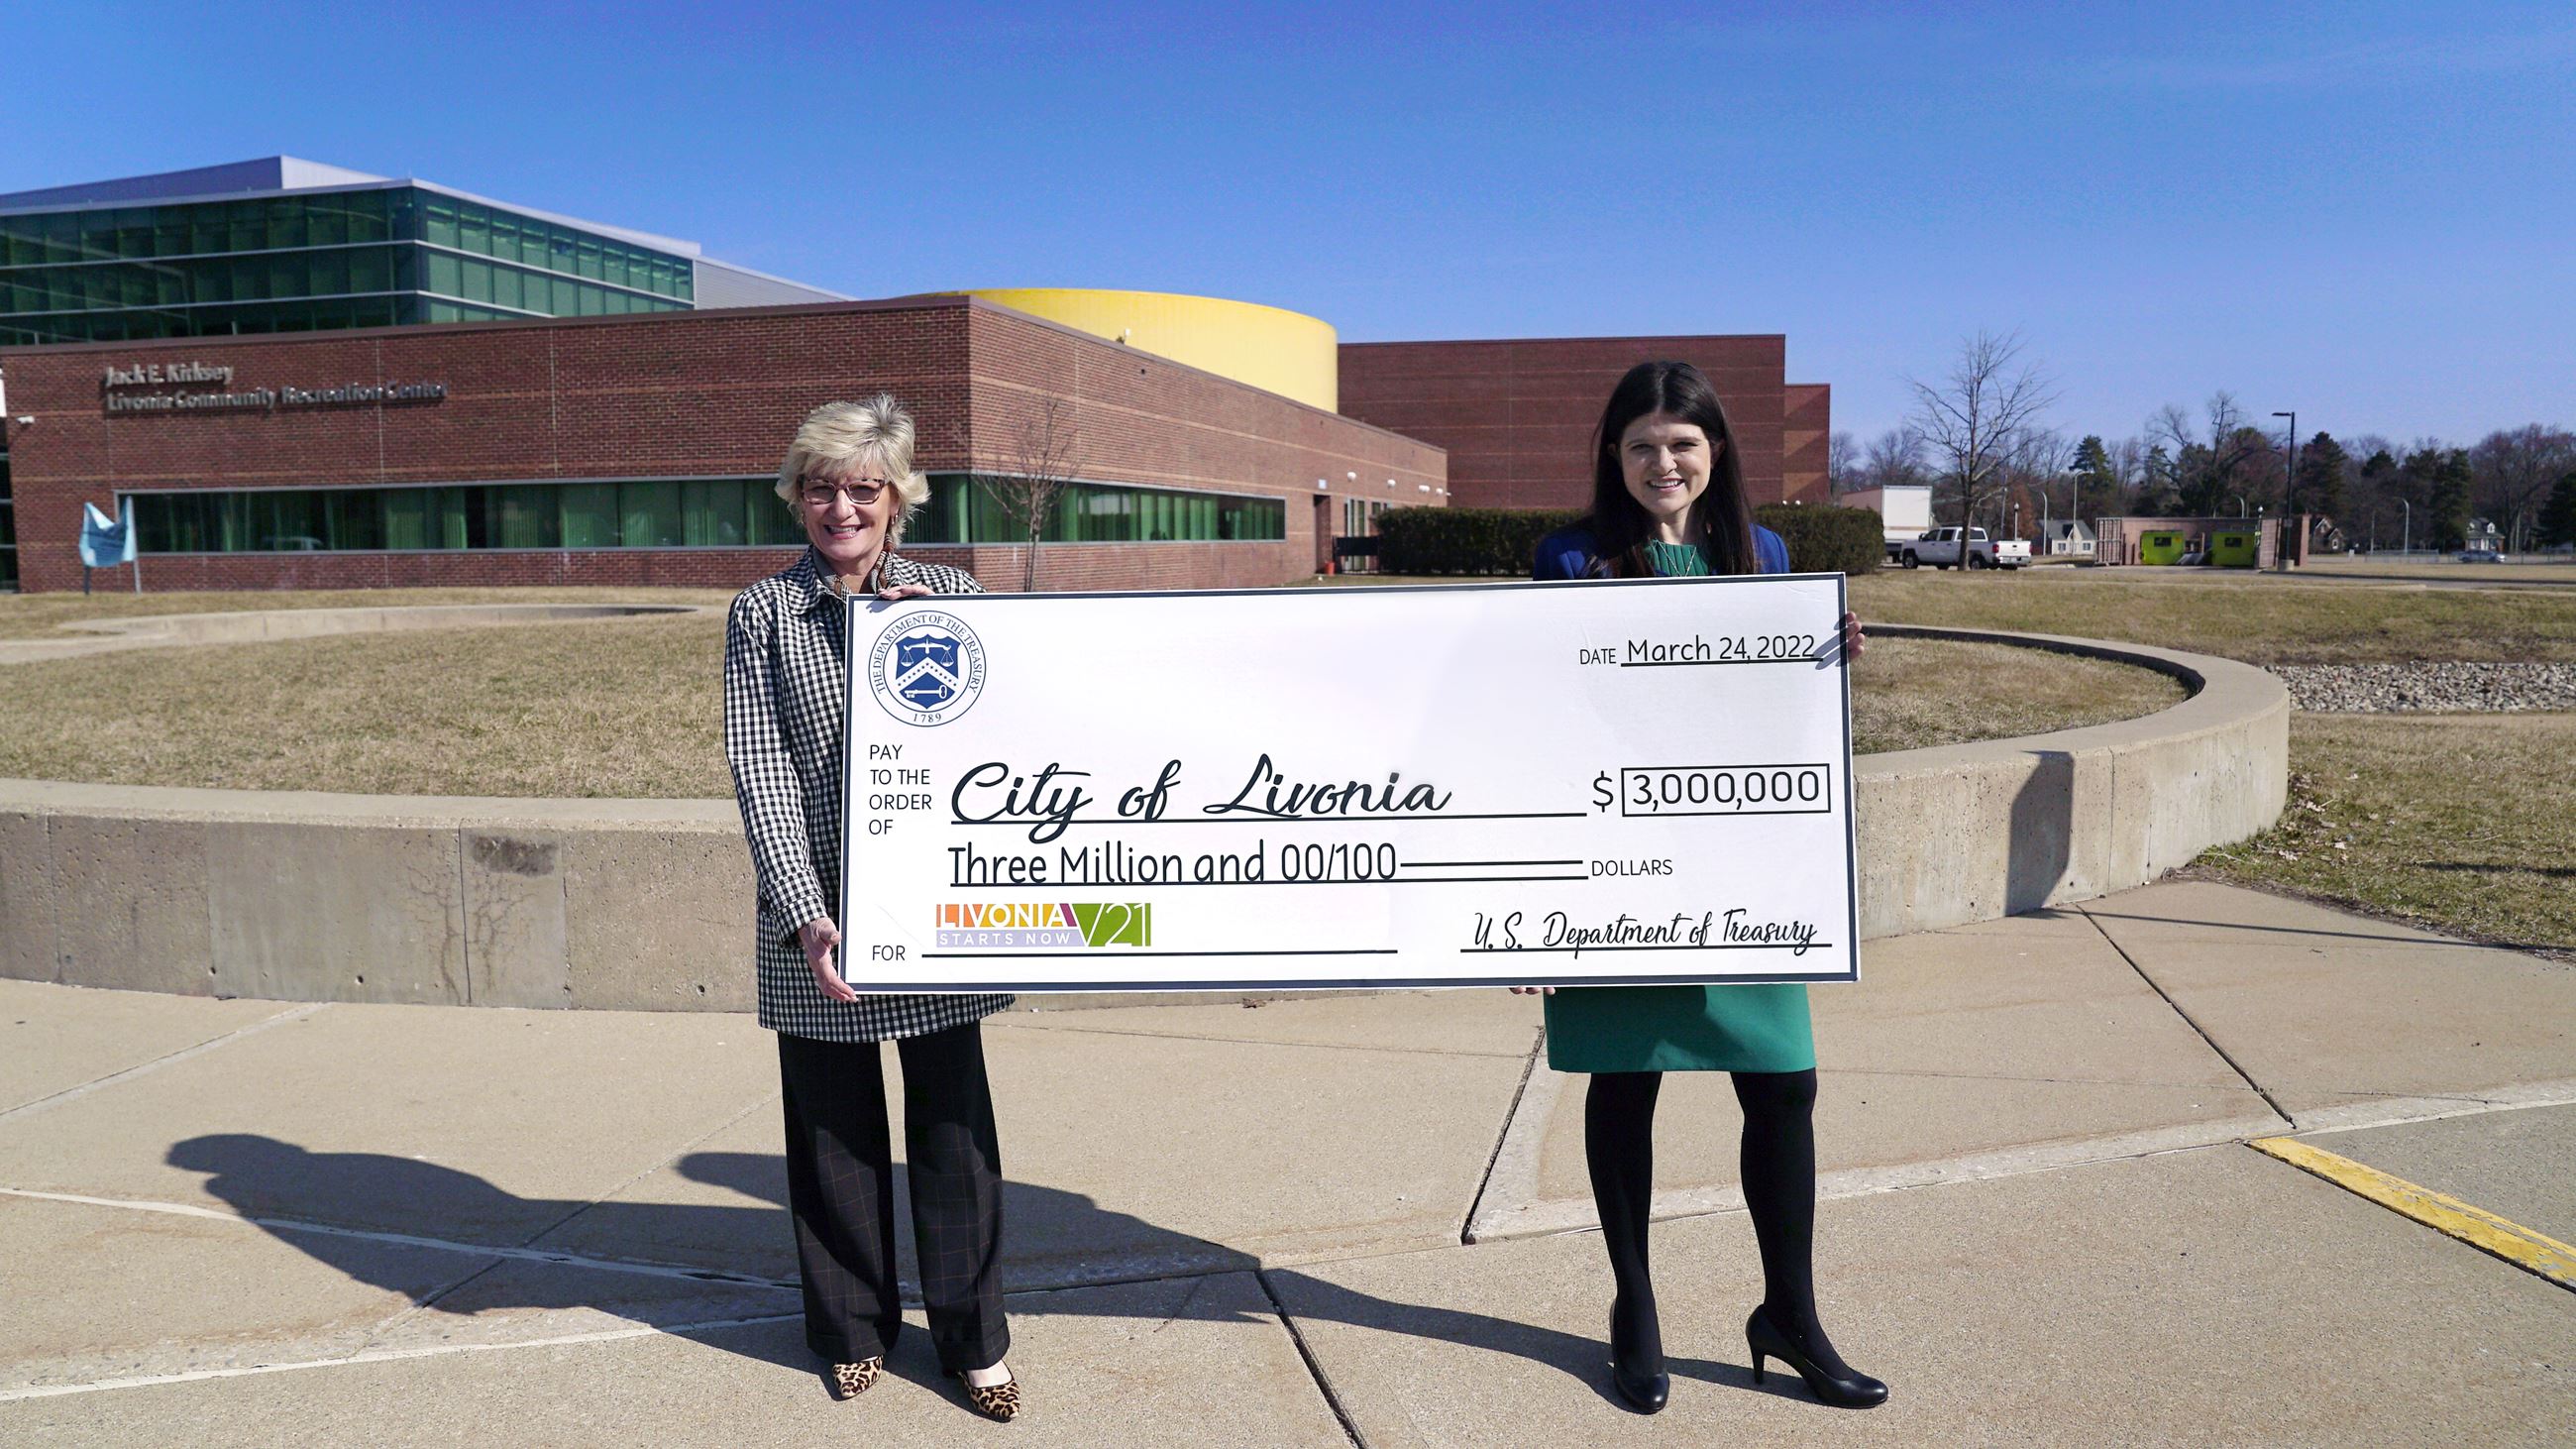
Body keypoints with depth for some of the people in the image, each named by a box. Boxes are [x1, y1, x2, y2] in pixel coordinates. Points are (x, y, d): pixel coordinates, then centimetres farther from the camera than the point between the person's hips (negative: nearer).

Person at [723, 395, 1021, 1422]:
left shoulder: (951, 594, 5)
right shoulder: (763, 613, 2)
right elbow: (759, 769, -6)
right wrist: (805, 913, -16)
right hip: (816, 916, 0)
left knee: (954, 1125, 7)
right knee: (833, 1127, 11)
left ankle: (972, 1336, 23)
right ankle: (856, 1327, 31)